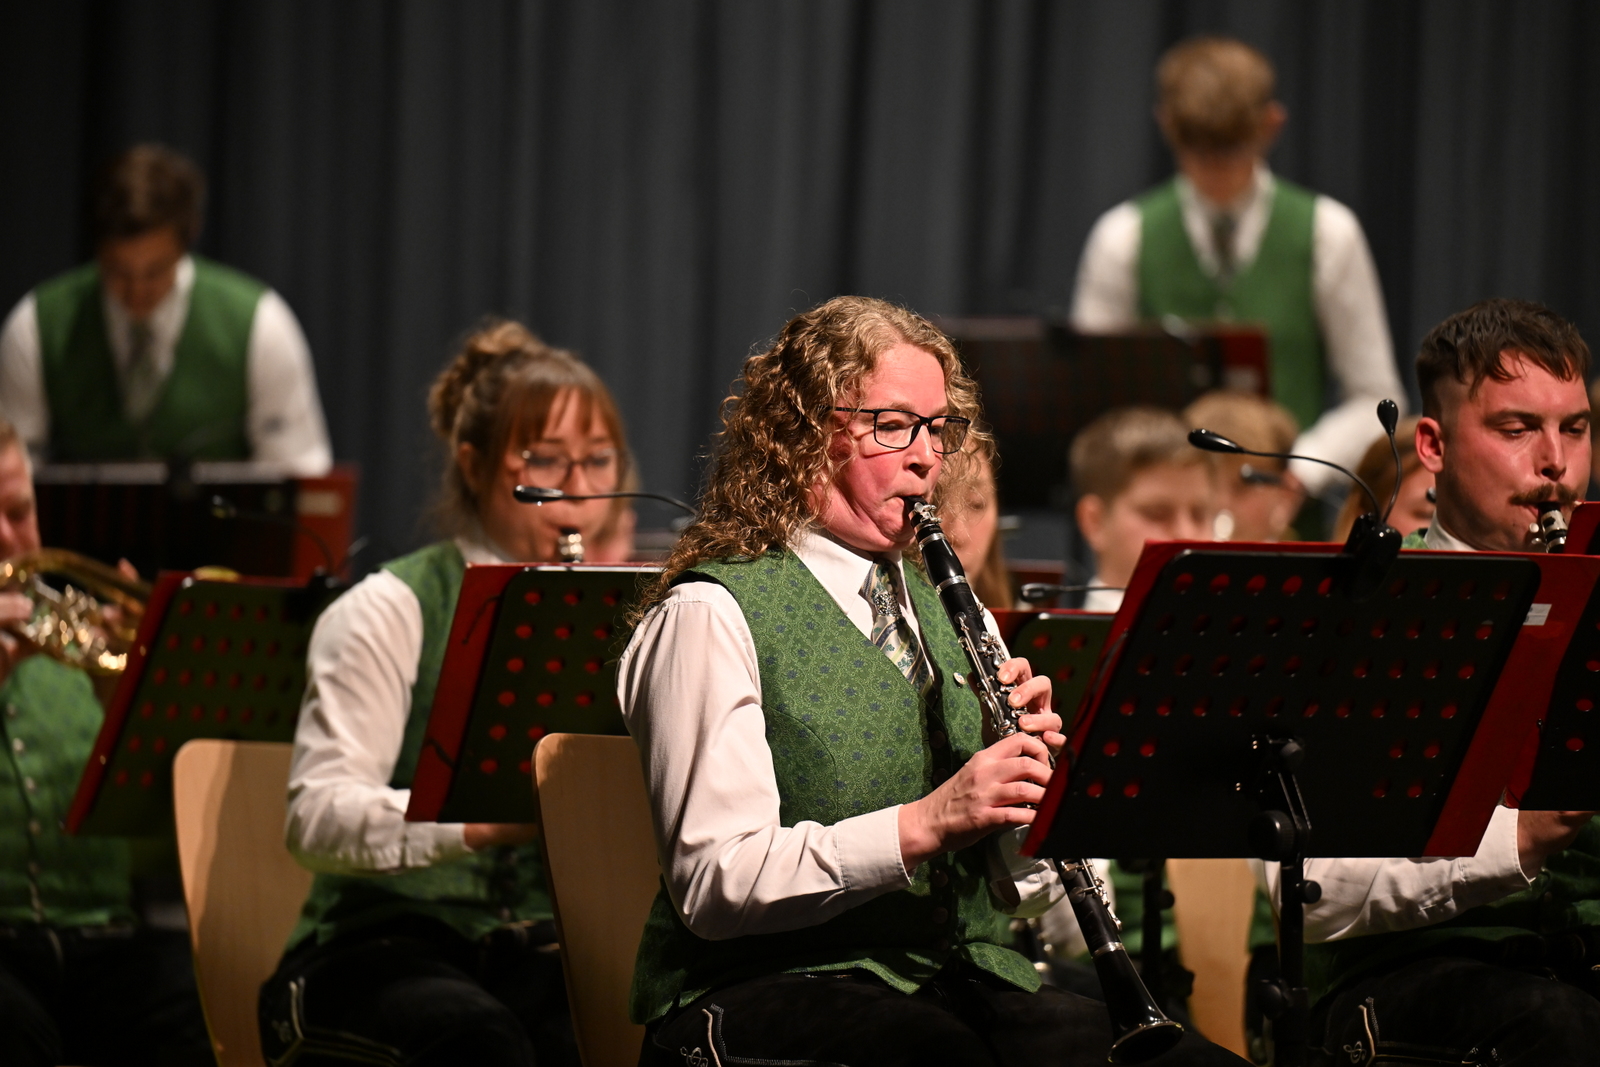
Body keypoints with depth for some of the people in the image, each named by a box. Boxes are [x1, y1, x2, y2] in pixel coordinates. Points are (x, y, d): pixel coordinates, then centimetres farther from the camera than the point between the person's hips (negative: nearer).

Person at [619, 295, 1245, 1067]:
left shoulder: (945, 610, 21)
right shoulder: (712, 617, -3)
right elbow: (716, 886, -13)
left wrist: (1029, 766, -2)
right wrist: (924, 824, -22)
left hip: (962, 979, 6)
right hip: (773, 994, -6)